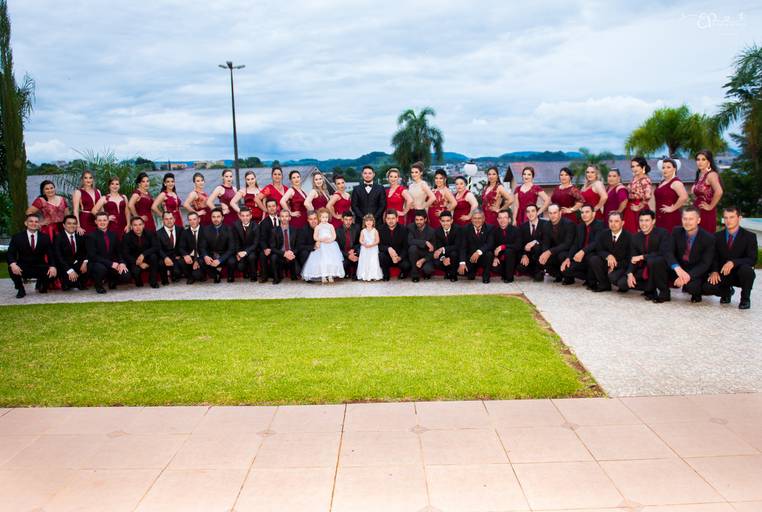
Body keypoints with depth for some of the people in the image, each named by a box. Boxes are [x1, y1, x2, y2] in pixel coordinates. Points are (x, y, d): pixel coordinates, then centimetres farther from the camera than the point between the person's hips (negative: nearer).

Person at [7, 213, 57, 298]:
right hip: (23, 268, -1)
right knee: (11, 269, -32)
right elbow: (10, 254, -9)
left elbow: (51, 254, -6)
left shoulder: (45, 237, 2)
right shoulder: (17, 237, 0)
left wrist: (52, 266, -27)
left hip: (40, 268, 1)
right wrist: (13, 264, -32)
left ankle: (40, 285, 10)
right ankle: (20, 289, -2)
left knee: (53, 272, -28)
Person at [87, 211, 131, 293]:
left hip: (113, 264, 4)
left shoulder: (113, 235, 11)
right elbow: (92, 256, -15)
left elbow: (118, 252, 11)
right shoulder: (91, 236, -6)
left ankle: (112, 281, 15)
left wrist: (122, 263, -11)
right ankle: (98, 285, -4)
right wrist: (110, 264, -23)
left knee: (126, 277, -22)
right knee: (101, 268, -39)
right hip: (97, 264, -4)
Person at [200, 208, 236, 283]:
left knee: (231, 262, -34)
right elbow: (202, 247, -2)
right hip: (211, 256, 2)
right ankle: (216, 273, 6)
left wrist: (220, 260, -28)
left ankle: (230, 276, 4)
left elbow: (231, 249, -15)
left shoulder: (228, 229, -10)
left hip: (225, 256, -2)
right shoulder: (206, 230, -1)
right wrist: (205, 256, -26)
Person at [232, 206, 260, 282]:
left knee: (251, 257, -35)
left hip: (252, 251, -2)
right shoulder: (236, 225, -6)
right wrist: (238, 253, -16)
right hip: (241, 251, 2)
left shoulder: (255, 226, -15)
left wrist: (245, 252, -30)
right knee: (239, 267, -20)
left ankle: (253, 276, -9)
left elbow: (256, 243, -17)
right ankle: (246, 272, 18)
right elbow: (236, 241, 0)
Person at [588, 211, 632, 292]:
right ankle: (604, 285, -3)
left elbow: (629, 259, -11)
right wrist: (608, 256, -22)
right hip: (608, 264, 5)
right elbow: (598, 250, -1)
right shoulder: (604, 234, -1)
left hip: (622, 266, -5)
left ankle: (622, 285, 4)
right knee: (593, 259, -21)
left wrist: (616, 265, -20)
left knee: (612, 277, -35)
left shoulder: (628, 237, -13)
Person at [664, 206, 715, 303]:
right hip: (678, 269, 3)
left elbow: (705, 264, -18)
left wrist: (688, 276, -35)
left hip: (696, 273, -3)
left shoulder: (708, 238, -15)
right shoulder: (676, 231, -6)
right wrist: (678, 268, -34)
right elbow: (669, 252, -14)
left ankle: (696, 294, 4)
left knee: (691, 286, -36)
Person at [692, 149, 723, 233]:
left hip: (706, 214, -8)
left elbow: (719, 192, -26)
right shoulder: (699, 175, 14)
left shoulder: (711, 174, -10)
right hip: (697, 213, 8)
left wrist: (710, 206, -16)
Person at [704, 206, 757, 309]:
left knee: (746, 269, -39)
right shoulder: (717, 236, 3)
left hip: (740, 274, -2)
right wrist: (714, 271, -16)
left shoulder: (750, 236, -6)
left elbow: (752, 259, -16)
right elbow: (714, 257, 5)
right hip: (722, 274, 2)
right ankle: (727, 292, 12)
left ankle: (745, 298, -8)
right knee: (707, 288, -27)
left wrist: (733, 262, -33)